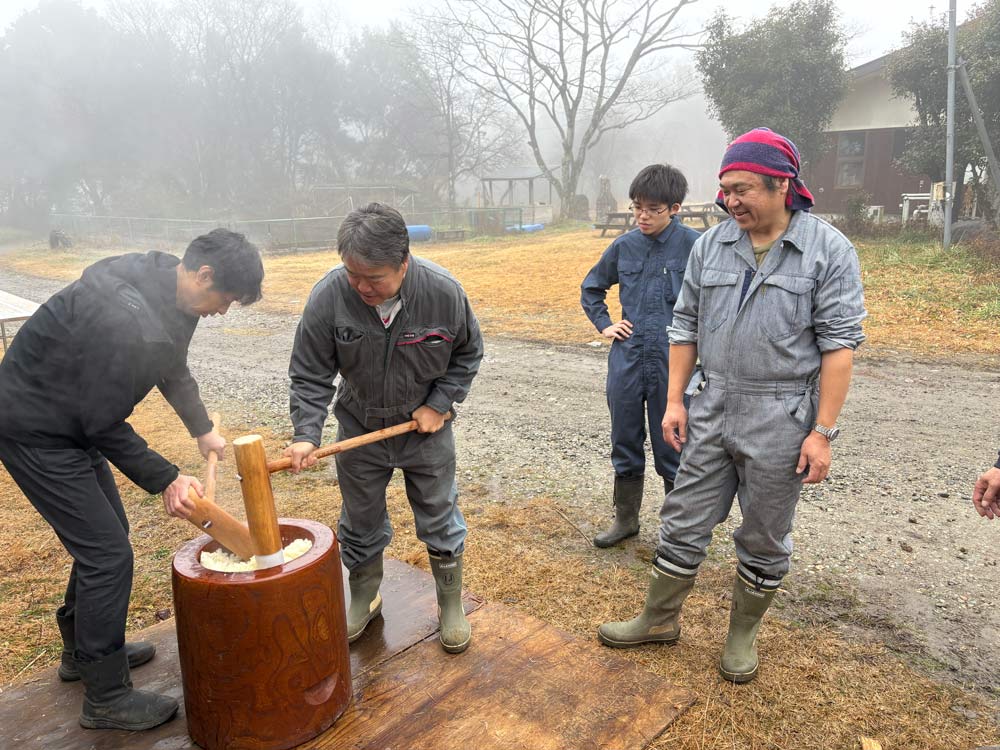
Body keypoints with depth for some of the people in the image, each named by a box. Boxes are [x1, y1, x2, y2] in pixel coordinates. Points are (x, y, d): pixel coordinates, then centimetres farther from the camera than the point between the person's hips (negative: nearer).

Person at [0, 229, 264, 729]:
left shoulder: (167, 287, -3)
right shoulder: (127, 320, -34)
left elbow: (173, 368, 14)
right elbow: (105, 425, -24)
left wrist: (203, 430, 14)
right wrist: (164, 479, -16)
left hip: (71, 421, 10)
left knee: (102, 533, 19)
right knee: (107, 553, -6)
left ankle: (82, 650, 39)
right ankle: (107, 698, 9)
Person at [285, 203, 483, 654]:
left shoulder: (443, 291, -23)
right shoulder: (328, 296, -23)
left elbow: (467, 353, -4)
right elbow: (310, 376, -14)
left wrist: (438, 404, -11)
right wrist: (306, 434, -26)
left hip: (426, 429, -1)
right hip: (359, 429, 1)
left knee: (440, 522, 12)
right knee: (360, 523, 16)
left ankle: (451, 606, 34)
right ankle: (363, 600, 41)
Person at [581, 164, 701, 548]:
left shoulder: (695, 246, -10)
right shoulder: (624, 246, 4)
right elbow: (591, 287, 20)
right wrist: (603, 324, 9)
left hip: (673, 366, -4)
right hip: (627, 362, 4)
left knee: (672, 450, 8)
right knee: (625, 444, 15)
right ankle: (625, 518, 33)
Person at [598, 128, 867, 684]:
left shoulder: (828, 250, -9)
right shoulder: (711, 246, 3)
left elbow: (839, 345, -11)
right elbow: (687, 326, 9)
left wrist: (823, 432, -14)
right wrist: (675, 400, 5)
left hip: (782, 420, -3)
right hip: (714, 409, 4)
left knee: (765, 539, 12)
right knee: (685, 523, 12)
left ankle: (743, 634, 34)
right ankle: (660, 620, 31)